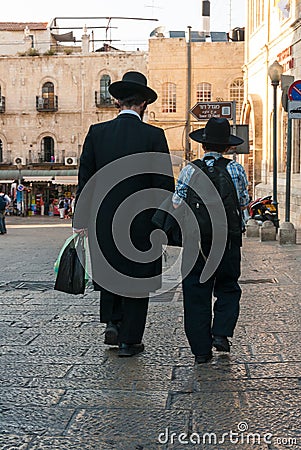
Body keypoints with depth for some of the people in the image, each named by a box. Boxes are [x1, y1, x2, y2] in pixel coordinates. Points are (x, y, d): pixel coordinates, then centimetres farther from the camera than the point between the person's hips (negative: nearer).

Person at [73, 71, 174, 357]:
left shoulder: (97, 133, -1)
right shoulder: (154, 136, -8)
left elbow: (85, 180, 1)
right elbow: (165, 184, -9)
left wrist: (80, 221, 6)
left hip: (103, 220, 3)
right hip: (141, 221, -2)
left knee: (109, 269, 24)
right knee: (136, 278, 9)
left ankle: (112, 322, 14)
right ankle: (129, 340, 14)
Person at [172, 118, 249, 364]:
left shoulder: (190, 170, -3)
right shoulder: (237, 170, -1)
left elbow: (177, 205, -4)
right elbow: (244, 203, 6)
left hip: (196, 240, 0)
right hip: (228, 241, 0)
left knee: (196, 293, 7)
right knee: (228, 289, 18)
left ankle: (201, 350, 8)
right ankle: (221, 333, 0)